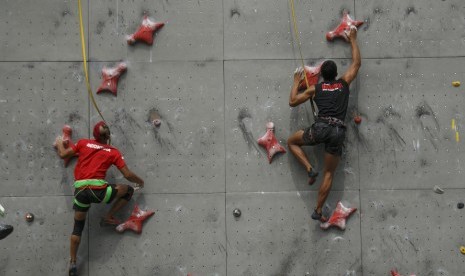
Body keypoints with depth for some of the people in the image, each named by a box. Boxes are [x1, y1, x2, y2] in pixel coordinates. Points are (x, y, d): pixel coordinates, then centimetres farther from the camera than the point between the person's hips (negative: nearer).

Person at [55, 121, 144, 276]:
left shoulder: (83, 143, 13)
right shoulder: (113, 152, 9)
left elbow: (63, 155, 15)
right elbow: (127, 174, 6)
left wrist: (59, 143, 36)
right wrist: (140, 181, 26)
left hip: (80, 191, 4)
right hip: (98, 190, -3)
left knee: (78, 227, 17)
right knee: (128, 190, 17)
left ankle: (72, 263, 16)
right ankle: (108, 218, 18)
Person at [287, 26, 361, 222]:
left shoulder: (315, 89, 13)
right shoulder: (344, 83, 16)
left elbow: (292, 102, 20)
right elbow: (357, 63, 29)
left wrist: (296, 82, 32)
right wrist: (353, 41, 38)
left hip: (321, 127, -1)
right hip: (338, 131, 2)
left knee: (292, 142, 26)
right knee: (329, 173, 8)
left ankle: (310, 169, 7)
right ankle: (318, 211, 4)